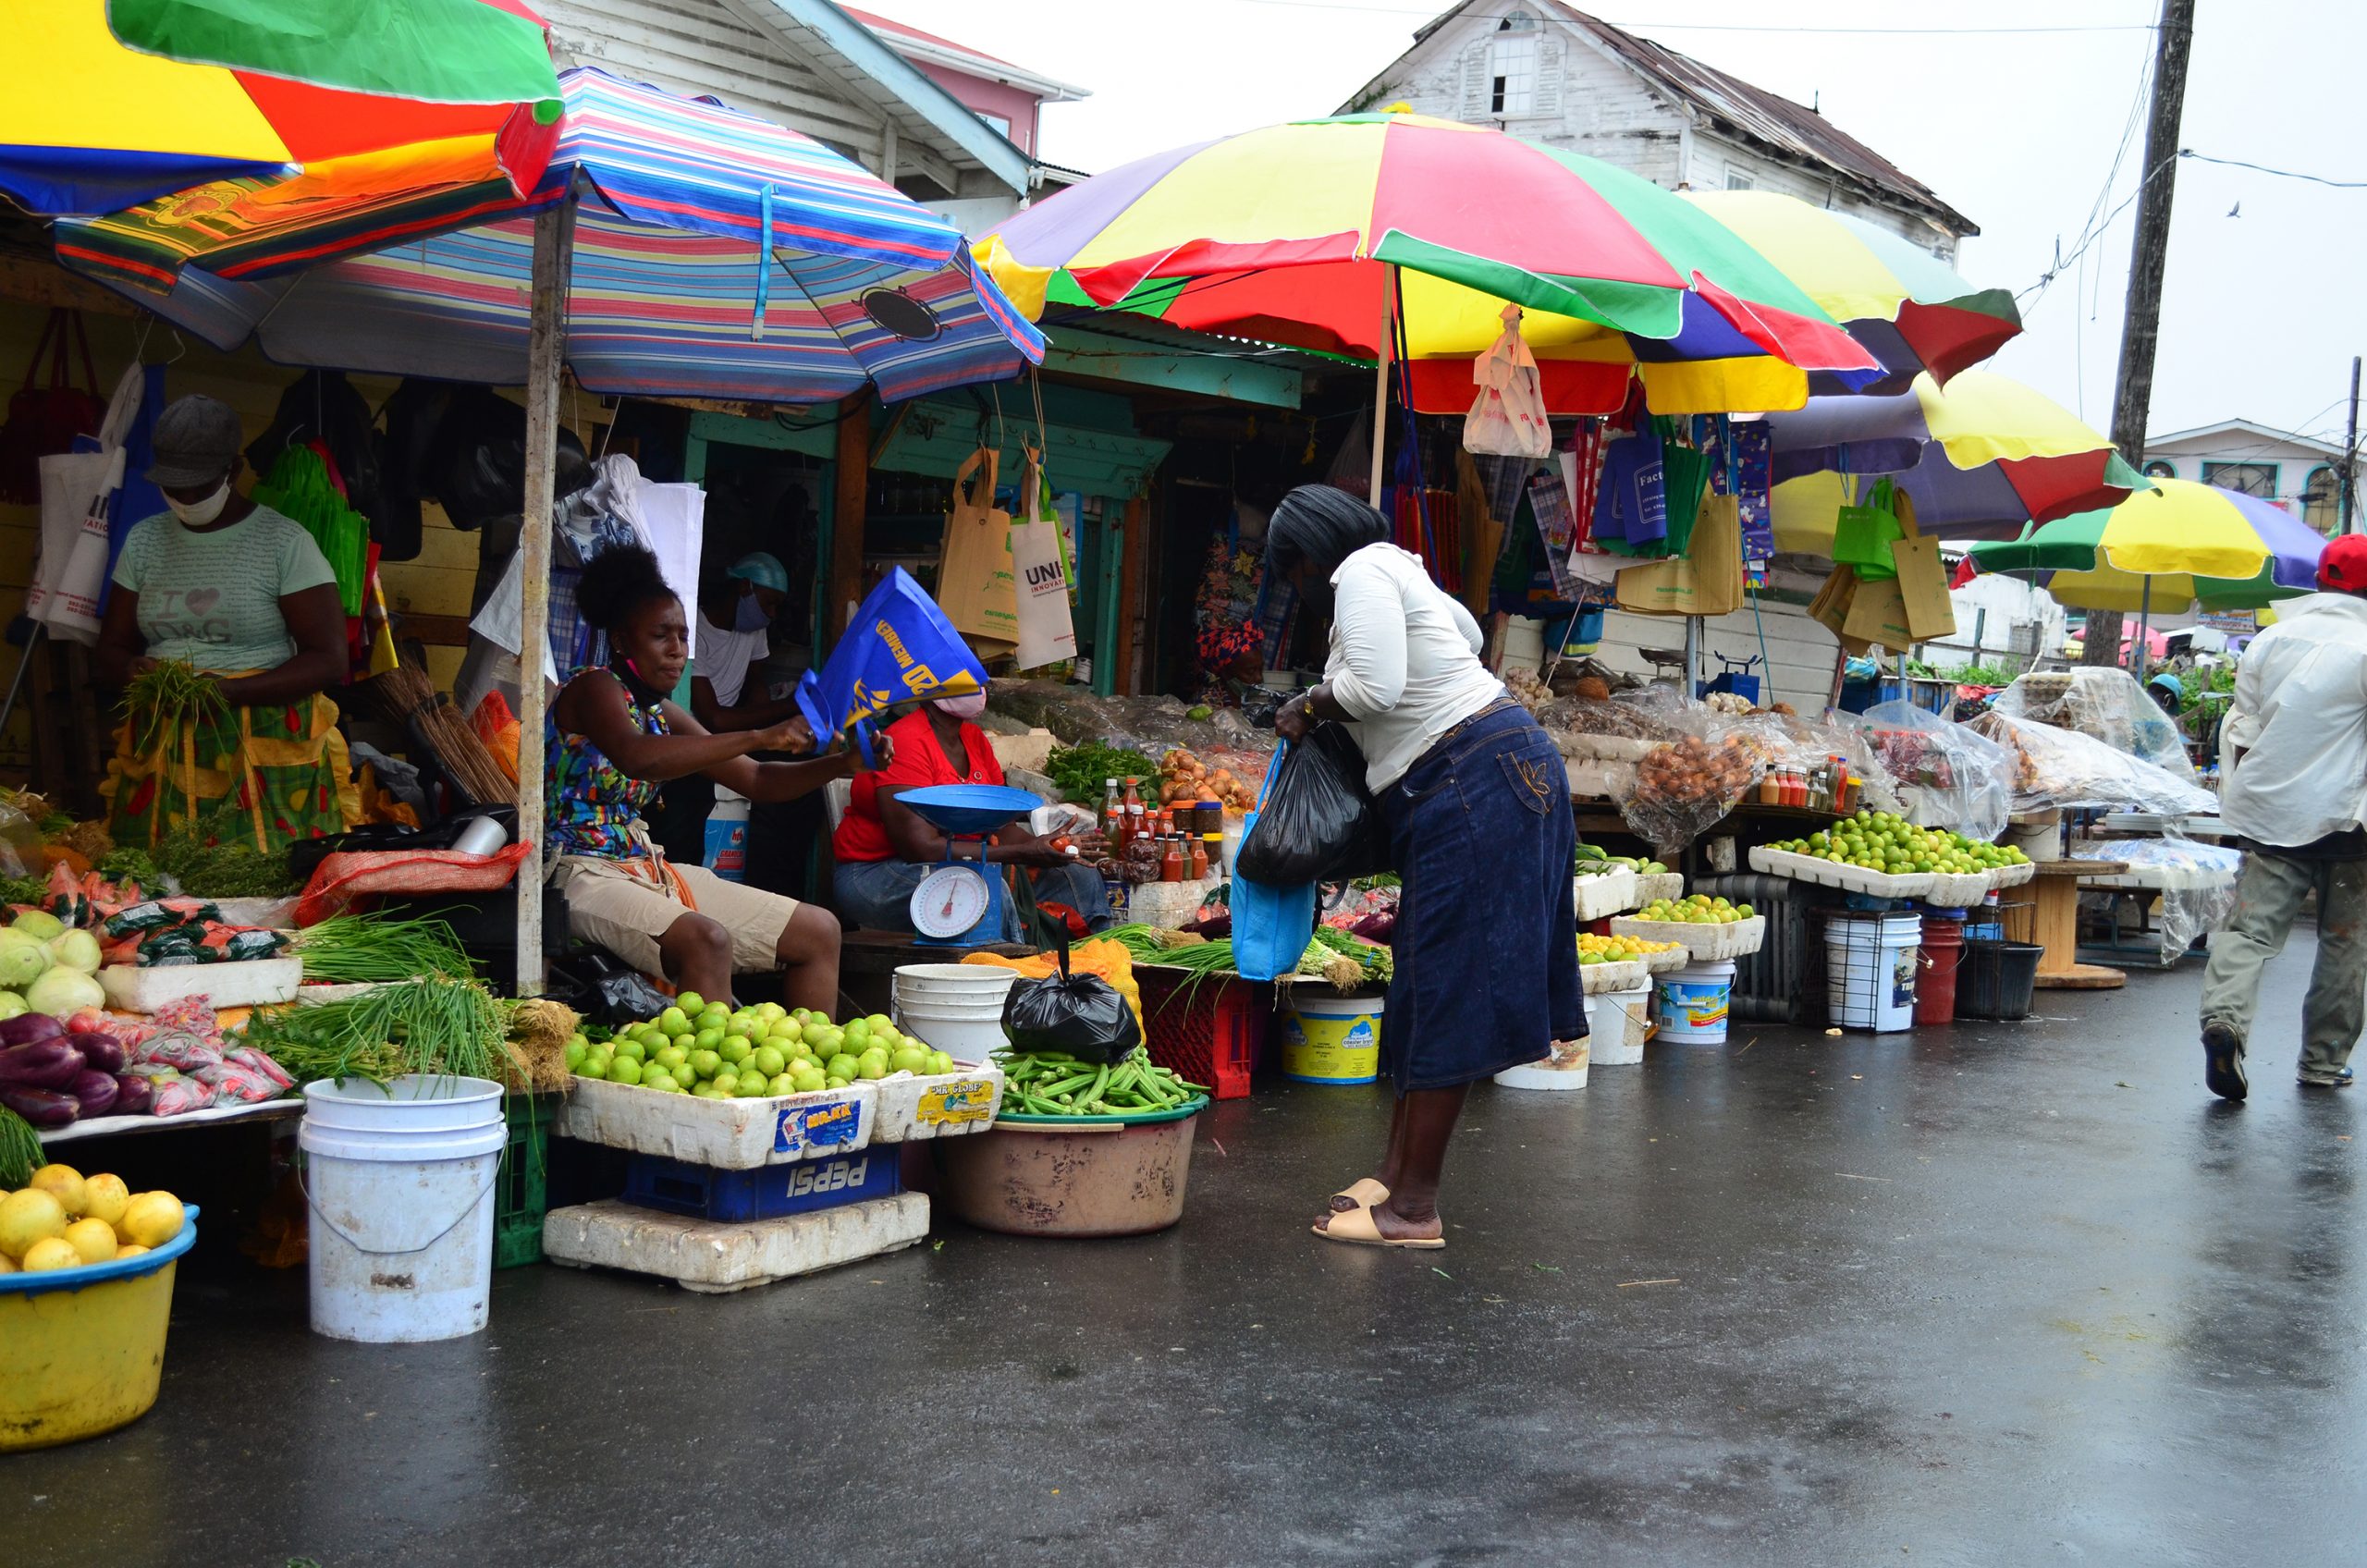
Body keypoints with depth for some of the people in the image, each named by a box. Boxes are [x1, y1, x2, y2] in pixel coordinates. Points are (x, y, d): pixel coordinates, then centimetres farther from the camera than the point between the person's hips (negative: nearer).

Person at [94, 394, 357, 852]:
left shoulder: (284, 541, -1)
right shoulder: (144, 541, 13)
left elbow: (329, 660, -6)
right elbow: (109, 652, 18)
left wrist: (228, 690, -17)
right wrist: (134, 671, -7)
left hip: (267, 751, -4)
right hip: (161, 745, 4)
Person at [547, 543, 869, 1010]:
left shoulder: (663, 714, 15)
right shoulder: (594, 689, -9)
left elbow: (757, 782, 16)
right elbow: (636, 758, -32)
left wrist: (840, 764, -2)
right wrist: (758, 737, -33)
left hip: (650, 872, 9)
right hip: (584, 877, -9)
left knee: (819, 932, 5)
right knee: (707, 941, -37)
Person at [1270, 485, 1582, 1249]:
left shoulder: (1361, 572, -9)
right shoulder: (1398, 570, 21)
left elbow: (1375, 685, -23)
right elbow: (1467, 632, 40)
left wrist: (1310, 706, -3)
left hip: (1474, 782, -11)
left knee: (1446, 988, -8)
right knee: (1428, 982, 12)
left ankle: (1414, 1209, -4)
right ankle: (1397, 1170, 19)